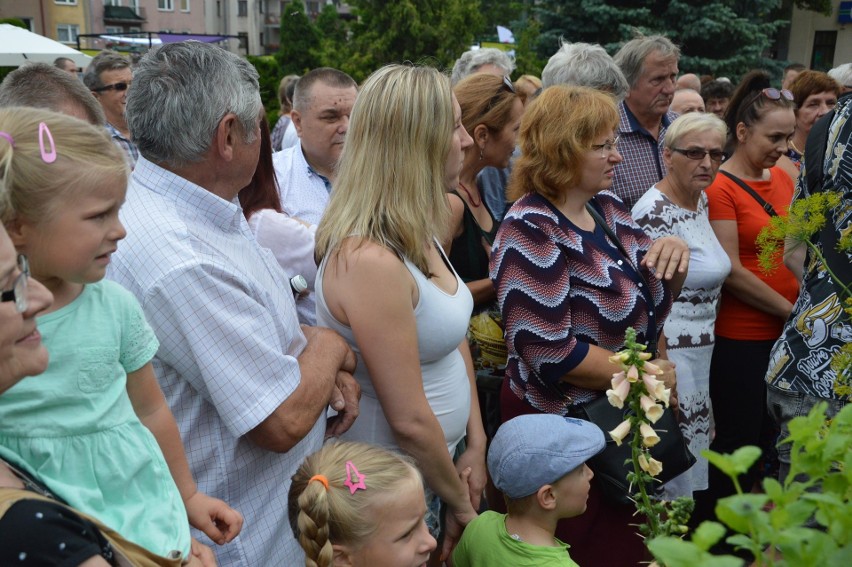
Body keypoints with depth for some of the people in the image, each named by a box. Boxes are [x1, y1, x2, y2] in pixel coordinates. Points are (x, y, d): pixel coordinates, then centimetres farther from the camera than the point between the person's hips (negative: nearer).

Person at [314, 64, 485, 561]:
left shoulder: (420, 234, -1)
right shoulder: (370, 261, -29)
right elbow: (410, 420, -25)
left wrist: (476, 446, 5)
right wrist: (460, 501, -10)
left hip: (436, 461, 8)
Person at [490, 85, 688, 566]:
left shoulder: (608, 207, 3)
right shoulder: (532, 232, -21)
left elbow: (653, 297, 11)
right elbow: (552, 354, -27)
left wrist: (674, 255, -11)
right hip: (564, 426, -8)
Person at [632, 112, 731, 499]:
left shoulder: (701, 199, 8)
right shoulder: (655, 213, -20)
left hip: (702, 348, 9)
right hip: (669, 351, -9)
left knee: (695, 460, 19)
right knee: (674, 474, 3)